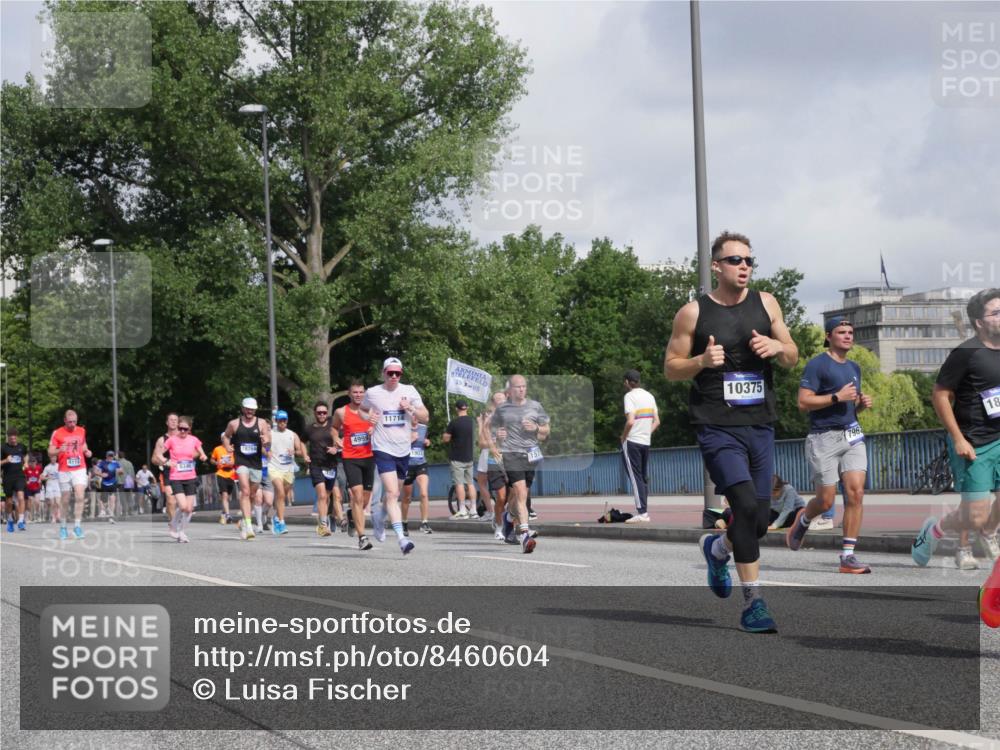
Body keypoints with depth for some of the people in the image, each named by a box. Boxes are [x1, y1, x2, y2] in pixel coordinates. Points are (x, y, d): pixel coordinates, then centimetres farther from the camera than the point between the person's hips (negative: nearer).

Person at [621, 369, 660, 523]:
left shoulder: (630, 396, -11)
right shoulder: (649, 396, 11)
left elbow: (630, 421, -20)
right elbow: (657, 421, 12)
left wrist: (623, 437, -6)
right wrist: (647, 433, 15)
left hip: (632, 442, -7)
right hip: (646, 442, 7)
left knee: (635, 477, -5)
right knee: (644, 478, 11)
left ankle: (641, 513, -10)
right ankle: (645, 513, 11)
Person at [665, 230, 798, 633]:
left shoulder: (765, 303, 10)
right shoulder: (693, 312, -1)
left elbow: (793, 357, 16)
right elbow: (670, 367, 4)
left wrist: (777, 347, -7)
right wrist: (702, 361, -16)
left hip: (760, 425, 5)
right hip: (718, 428, -5)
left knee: (759, 520, 8)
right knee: (745, 504, -21)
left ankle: (716, 548, 42)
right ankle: (753, 602, -15)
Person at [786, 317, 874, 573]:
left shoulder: (854, 368, 18)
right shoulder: (817, 365, -6)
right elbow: (803, 403, -13)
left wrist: (862, 403, 8)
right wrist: (837, 397, -18)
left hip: (852, 437, 6)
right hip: (824, 438, -6)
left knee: (856, 493, -11)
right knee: (826, 501, -3)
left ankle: (848, 556, -8)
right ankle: (803, 520, 33)